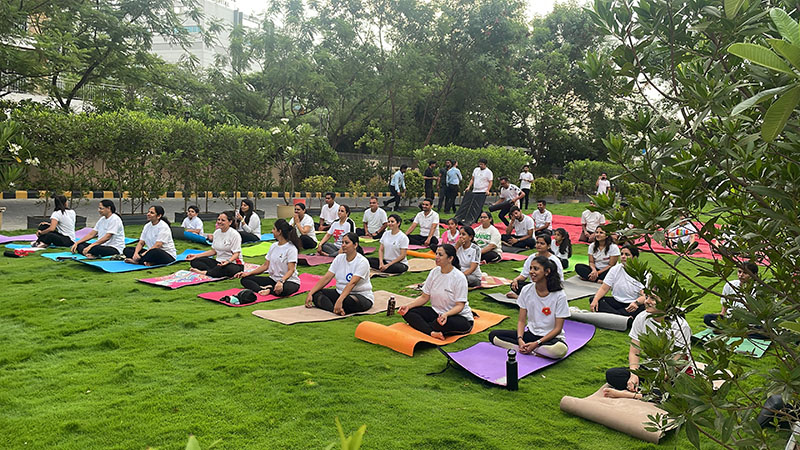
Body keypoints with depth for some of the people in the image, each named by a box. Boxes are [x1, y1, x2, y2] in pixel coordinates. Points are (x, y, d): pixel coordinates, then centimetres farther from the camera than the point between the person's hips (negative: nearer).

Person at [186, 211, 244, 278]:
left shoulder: (235, 234, -12)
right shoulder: (216, 232, 9)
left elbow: (236, 254, -15)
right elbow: (214, 251, 15)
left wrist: (228, 261, -36)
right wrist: (196, 255, 8)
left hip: (234, 263, -7)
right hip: (219, 262, 7)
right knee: (194, 261, -7)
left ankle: (205, 272, -30)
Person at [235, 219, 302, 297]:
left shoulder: (291, 248, -12)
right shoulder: (273, 246, 11)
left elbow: (291, 270, -20)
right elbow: (265, 266, 12)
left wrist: (281, 281, -37)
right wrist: (248, 273, 2)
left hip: (290, 281, -7)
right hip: (273, 279, 7)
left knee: (282, 290, -44)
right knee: (245, 279, -7)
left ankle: (268, 289, -15)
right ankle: (266, 290, -29)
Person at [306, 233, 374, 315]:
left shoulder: (362, 262, -16)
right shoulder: (339, 258, 4)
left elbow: (352, 283, -29)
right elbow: (326, 278, -1)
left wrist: (339, 300, -41)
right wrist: (310, 293, -11)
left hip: (362, 296, -7)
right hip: (340, 292, 7)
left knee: (351, 300, -42)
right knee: (315, 293, -15)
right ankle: (337, 310, -36)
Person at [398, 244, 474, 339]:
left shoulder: (459, 277, -16)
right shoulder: (434, 272, 1)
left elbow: (460, 305, -18)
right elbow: (424, 297, 4)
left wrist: (446, 314, -38)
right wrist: (408, 306, -12)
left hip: (460, 316, -6)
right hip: (437, 312, 6)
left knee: (446, 323, -41)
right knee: (408, 312, -13)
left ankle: (420, 326, -13)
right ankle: (432, 333, -34)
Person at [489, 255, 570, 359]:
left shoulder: (559, 296, -13)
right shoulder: (526, 290, -2)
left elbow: (558, 328, -12)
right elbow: (522, 320, 0)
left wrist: (537, 343, -21)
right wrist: (520, 339, -19)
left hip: (551, 337, -4)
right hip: (530, 333, 4)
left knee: (560, 349, -40)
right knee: (493, 335, -13)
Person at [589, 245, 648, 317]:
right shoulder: (615, 269, 6)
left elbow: (644, 296, -16)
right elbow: (604, 289, 0)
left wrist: (636, 303, -40)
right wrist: (595, 300, -21)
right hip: (617, 302, 4)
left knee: (642, 307, -37)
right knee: (593, 300, -21)